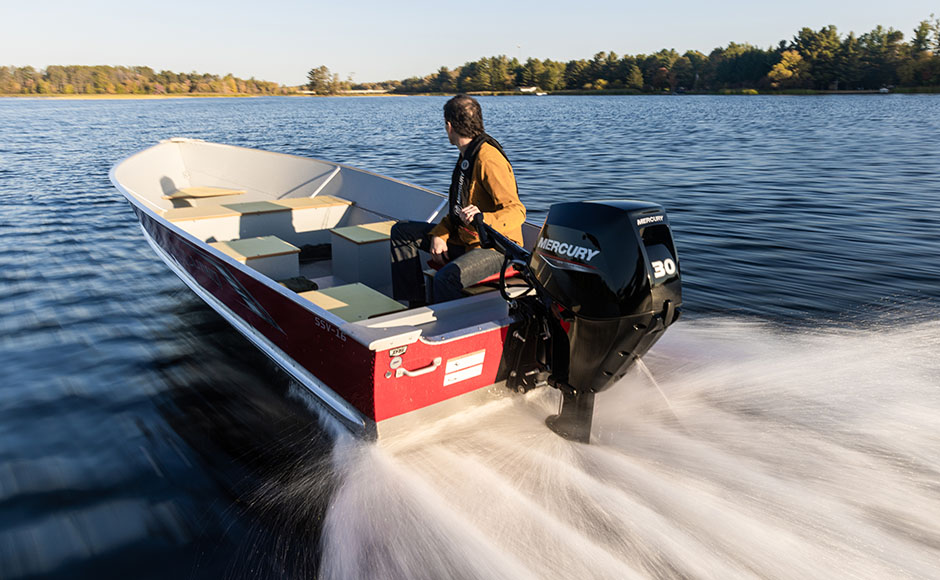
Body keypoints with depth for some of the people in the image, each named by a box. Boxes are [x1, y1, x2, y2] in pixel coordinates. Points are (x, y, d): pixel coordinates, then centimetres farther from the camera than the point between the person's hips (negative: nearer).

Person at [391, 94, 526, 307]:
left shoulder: (489, 159, -20)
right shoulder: (467, 155, 12)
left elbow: (517, 211, -27)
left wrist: (484, 219, -45)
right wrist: (440, 235, 1)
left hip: (496, 247, -10)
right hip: (464, 240, 10)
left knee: (446, 278, -38)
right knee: (402, 231, 11)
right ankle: (415, 305, 9)